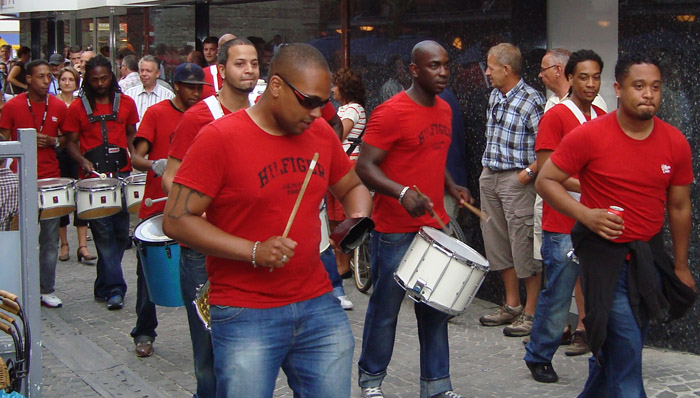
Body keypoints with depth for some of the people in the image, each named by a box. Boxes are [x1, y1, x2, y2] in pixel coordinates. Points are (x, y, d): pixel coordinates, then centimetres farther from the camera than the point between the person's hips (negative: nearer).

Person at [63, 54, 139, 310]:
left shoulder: (126, 103, 9)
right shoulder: (78, 108, 4)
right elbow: (72, 143, 6)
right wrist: (83, 161, -13)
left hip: (122, 174, 2)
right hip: (94, 177, -2)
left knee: (121, 232, 6)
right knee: (104, 233, -7)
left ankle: (104, 286, 22)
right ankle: (115, 289, -5)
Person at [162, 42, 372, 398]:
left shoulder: (321, 133, 6)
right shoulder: (219, 138, -11)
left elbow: (352, 187, 22)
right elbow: (176, 220, -13)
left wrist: (358, 218, -1)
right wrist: (254, 252, -21)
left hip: (319, 306, 5)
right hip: (245, 316, -5)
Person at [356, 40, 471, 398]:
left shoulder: (444, 110, 11)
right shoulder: (391, 112, -13)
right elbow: (364, 167, -16)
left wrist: (450, 186, 9)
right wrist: (402, 193, -30)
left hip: (435, 225, 7)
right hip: (395, 231, -7)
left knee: (435, 309, 12)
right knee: (385, 308, 6)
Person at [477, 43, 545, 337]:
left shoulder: (532, 101, -15)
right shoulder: (494, 96, 11)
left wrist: (528, 173, -19)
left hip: (517, 180, -9)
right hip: (489, 178, 9)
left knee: (524, 246, -4)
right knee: (498, 243, 13)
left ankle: (531, 313, 4)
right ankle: (511, 306, 24)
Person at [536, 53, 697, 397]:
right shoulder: (589, 136, -13)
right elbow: (546, 181, -6)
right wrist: (587, 215, -22)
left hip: (650, 258, 5)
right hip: (604, 255, -4)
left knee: (613, 347, 17)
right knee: (626, 351, -8)